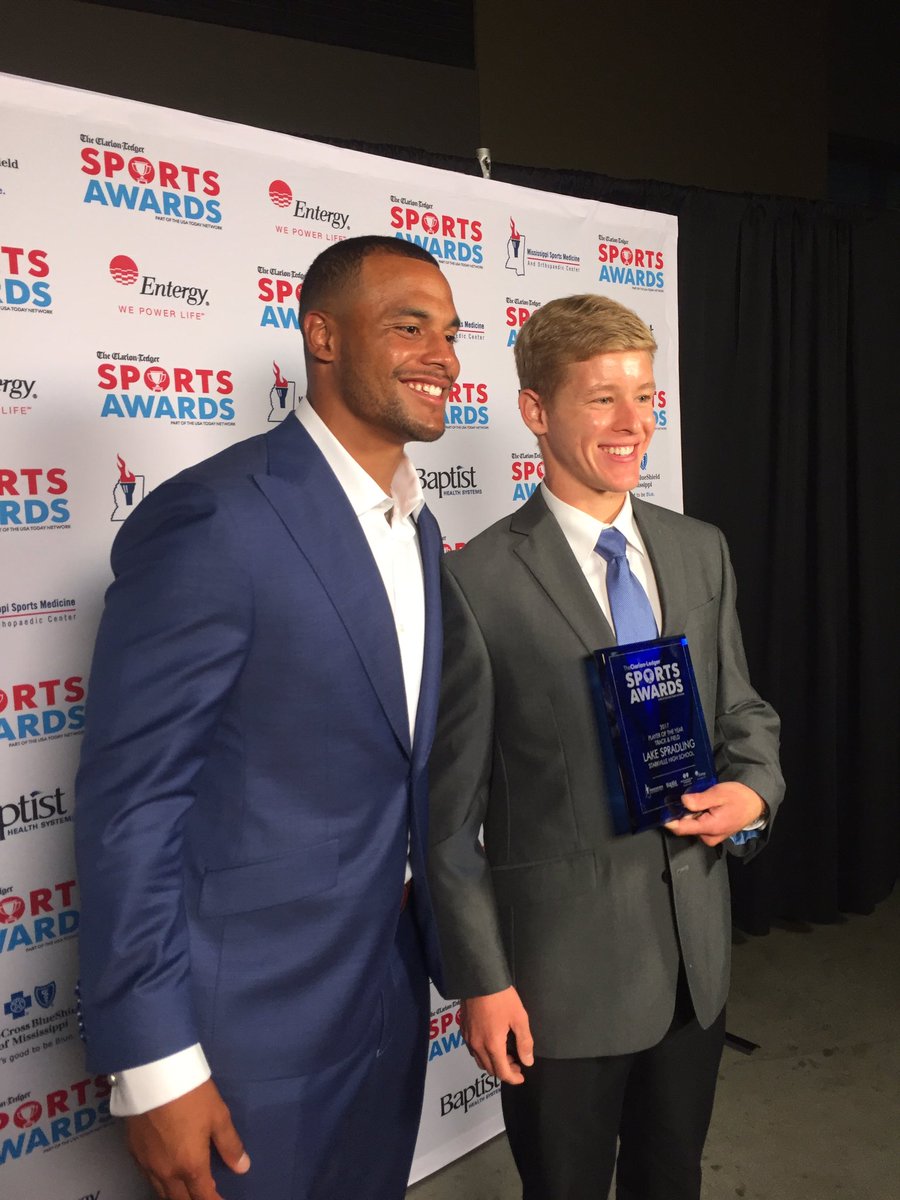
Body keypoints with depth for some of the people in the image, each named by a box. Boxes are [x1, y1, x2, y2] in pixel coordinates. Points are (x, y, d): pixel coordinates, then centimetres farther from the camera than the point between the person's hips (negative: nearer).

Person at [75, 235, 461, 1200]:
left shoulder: (415, 528, 6)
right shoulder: (211, 519, -21)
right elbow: (129, 801, -19)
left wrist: (446, 947, 15)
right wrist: (153, 1067, -16)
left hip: (392, 1000, 8)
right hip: (252, 1026, -7)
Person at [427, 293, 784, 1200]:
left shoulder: (700, 551, 2)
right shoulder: (476, 581, -16)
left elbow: (740, 708, 11)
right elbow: (449, 806, -12)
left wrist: (754, 788, -10)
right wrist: (481, 979, -10)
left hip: (696, 952, 5)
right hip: (561, 970, -5)